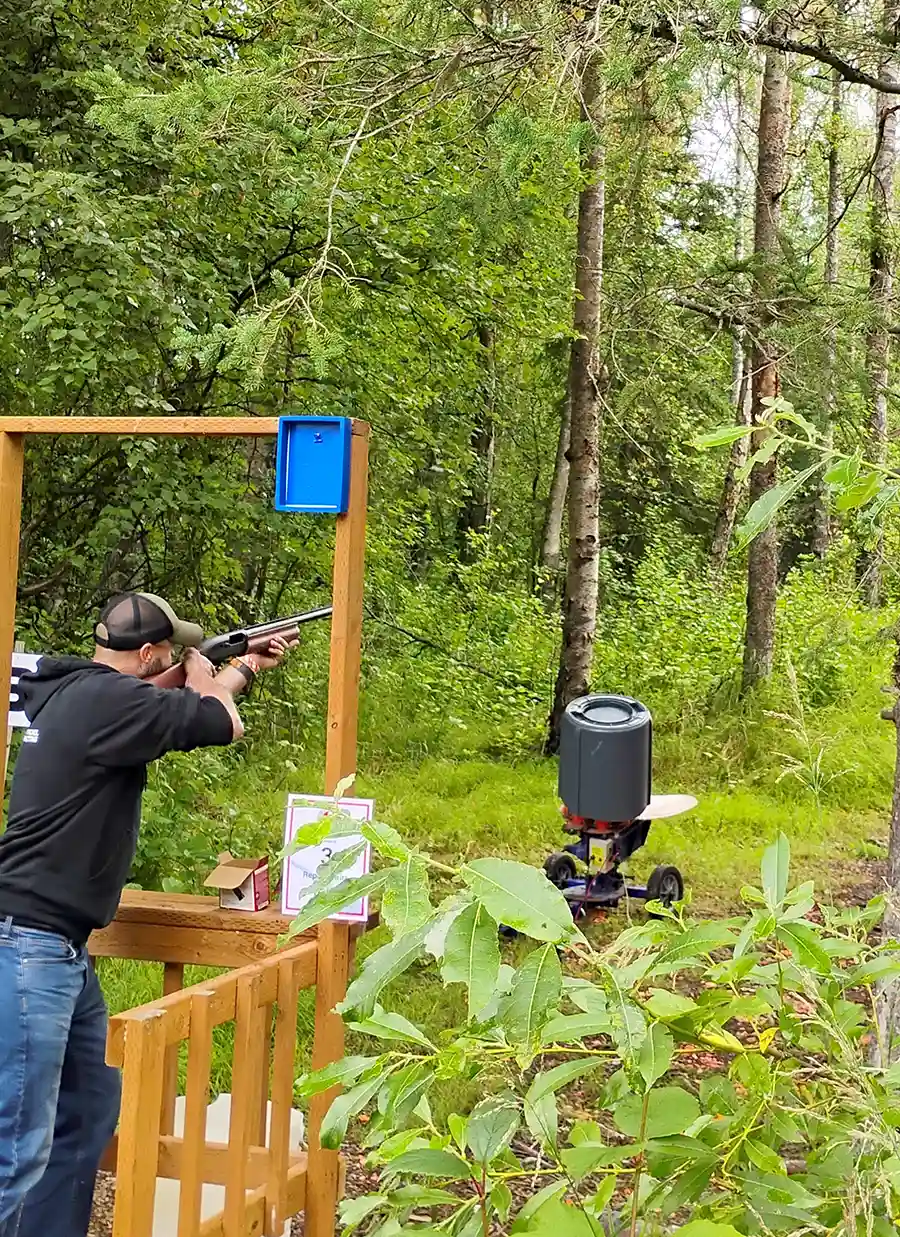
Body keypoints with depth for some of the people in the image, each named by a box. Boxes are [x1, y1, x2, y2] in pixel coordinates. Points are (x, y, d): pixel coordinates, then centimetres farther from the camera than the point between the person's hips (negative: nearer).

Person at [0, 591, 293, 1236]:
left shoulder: (77, 691, 12)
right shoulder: (108, 697, -17)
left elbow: (170, 709, 29)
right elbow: (223, 723, -9)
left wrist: (247, 667, 38)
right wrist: (201, 676, 11)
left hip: (60, 948, 11)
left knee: (90, 1113, 17)